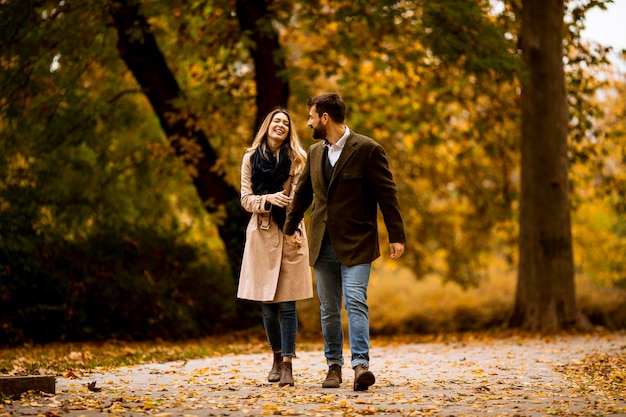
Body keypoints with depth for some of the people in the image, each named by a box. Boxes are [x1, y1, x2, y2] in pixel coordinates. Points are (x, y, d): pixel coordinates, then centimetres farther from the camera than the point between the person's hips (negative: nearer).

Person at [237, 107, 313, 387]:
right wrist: (269, 198, -16)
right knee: (266, 304, 6)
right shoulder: (251, 159, 7)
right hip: (262, 235, 2)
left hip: (289, 235, -2)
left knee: (286, 303, -6)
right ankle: (277, 357, 24)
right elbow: (245, 199, 3)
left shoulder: (297, 159, 3)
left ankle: (287, 365, -4)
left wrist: (294, 231, -18)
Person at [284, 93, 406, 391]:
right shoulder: (315, 152, 11)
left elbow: (387, 194, -8)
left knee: (355, 302, -16)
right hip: (323, 243, 6)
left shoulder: (367, 149, -8)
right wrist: (290, 228, 29)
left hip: (356, 243, -6)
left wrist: (396, 236, -11)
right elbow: (303, 193, 24)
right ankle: (334, 366, 16)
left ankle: (360, 364, -20)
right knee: (329, 308, 8)